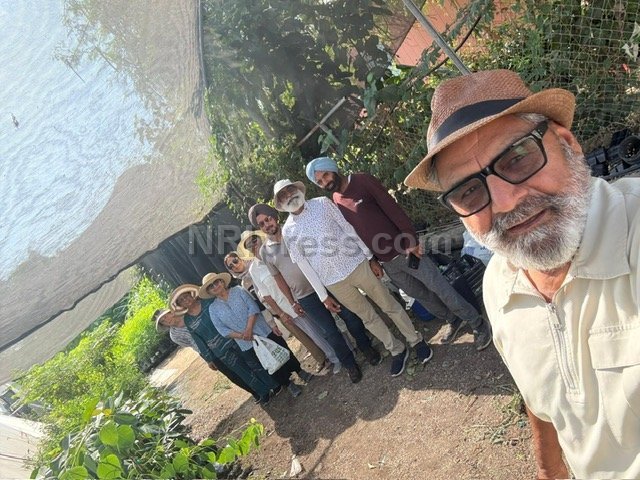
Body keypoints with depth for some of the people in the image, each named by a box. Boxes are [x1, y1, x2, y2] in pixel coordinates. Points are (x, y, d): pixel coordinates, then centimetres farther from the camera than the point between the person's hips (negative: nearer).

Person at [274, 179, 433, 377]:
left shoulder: (322, 203, -3)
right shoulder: (288, 231, -2)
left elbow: (348, 228, 0)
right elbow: (303, 264, 1)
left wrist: (370, 257, -1)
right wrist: (322, 295, 2)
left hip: (357, 264, -1)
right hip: (335, 282, 1)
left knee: (389, 305, 8)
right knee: (368, 317, 13)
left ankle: (416, 340, 28)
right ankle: (397, 350, 31)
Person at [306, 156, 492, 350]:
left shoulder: (363, 181, -10)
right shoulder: (336, 202, 5)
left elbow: (392, 208, -13)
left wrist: (411, 240, -18)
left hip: (404, 250, -5)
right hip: (386, 262, 5)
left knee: (442, 290, 1)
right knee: (420, 295, 16)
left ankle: (478, 325, 16)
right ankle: (453, 321, 37)